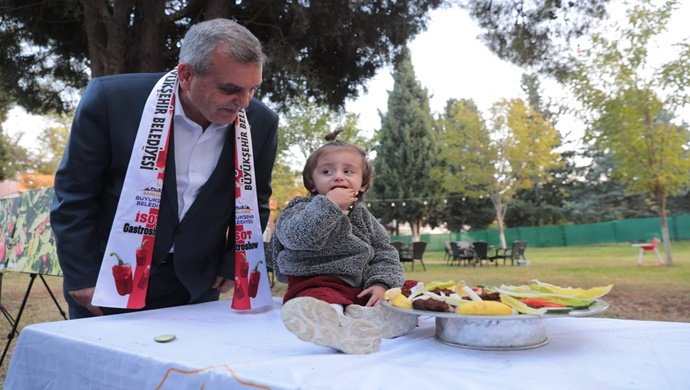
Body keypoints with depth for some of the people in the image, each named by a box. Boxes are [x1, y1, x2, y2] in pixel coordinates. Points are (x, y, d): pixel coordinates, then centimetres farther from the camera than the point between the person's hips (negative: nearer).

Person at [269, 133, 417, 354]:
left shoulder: (365, 219, 18)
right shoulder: (302, 209, 6)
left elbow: (385, 255, 11)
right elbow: (298, 237, -16)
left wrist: (381, 283, -9)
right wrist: (329, 205, -18)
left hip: (361, 288, 5)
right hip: (319, 284, -4)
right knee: (320, 300, -37)